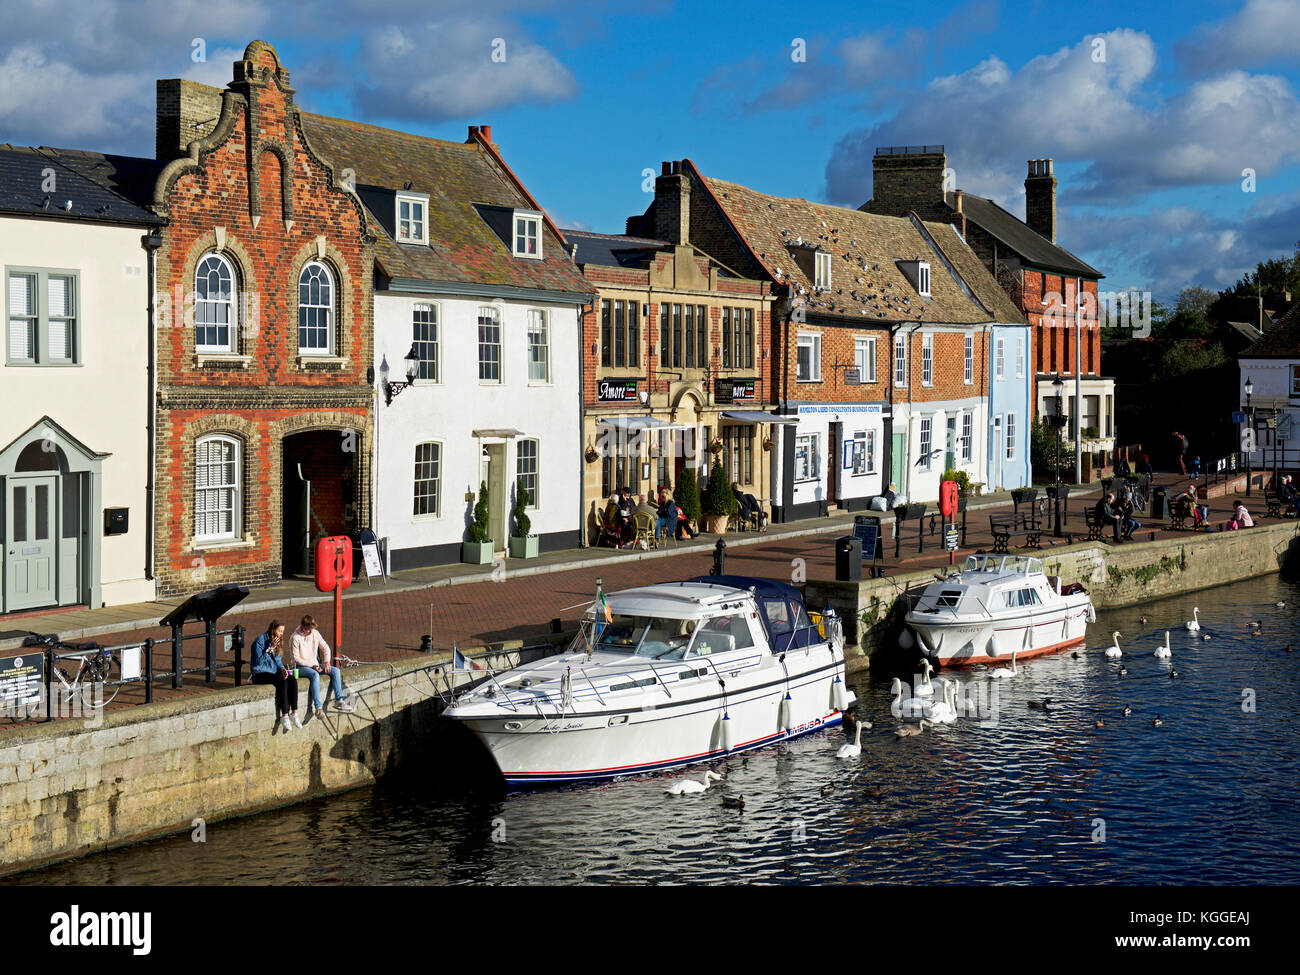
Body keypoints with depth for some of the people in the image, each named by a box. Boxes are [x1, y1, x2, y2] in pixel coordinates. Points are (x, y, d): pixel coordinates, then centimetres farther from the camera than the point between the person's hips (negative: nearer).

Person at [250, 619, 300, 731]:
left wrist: (282, 668, -1)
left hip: (273, 672, 7)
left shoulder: (276, 641, 13)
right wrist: (270, 648, -22)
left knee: (293, 681, -21)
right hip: (260, 674, -7)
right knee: (282, 682, -32)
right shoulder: (260, 640, -11)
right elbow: (259, 661, -17)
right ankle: (284, 716, -32)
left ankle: (294, 713, -23)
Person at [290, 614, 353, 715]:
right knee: (315, 675, -36)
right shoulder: (296, 638, -14)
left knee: (335, 671, -12)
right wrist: (312, 665, -20)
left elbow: (325, 648, 12)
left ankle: (338, 701, -13)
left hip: (315, 664, 6)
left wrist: (326, 661, -5)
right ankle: (318, 707, -39)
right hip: (301, 666, -6)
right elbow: (296, 658, -15)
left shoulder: (315, 633, 2)